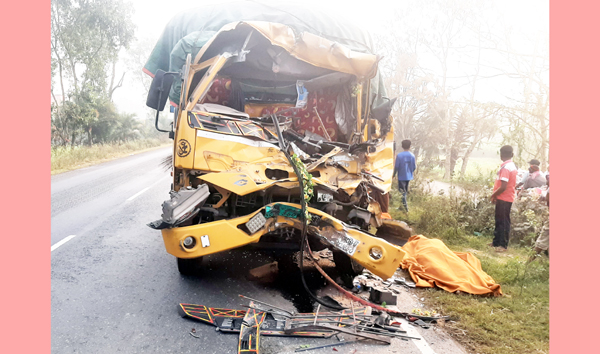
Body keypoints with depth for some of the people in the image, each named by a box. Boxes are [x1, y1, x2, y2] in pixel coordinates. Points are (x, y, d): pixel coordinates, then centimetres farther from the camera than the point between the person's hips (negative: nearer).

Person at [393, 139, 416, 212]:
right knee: (405, 191, 19)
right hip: (409, 176, 5)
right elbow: (414, 167, 2)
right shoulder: (412, 155, -4)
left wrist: (393, 174, 3)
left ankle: (405, 206, -7)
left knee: (402, 191, 0)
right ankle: (403, 205, 33)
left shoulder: (399, 155, -15)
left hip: (401, 176, -4)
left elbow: (396, 167, -13)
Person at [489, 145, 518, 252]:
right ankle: (496, 241, 25)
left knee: (503, 222, -3)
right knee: (499, 220, 16)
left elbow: (503, 187, -24)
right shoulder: (512, 166, 11)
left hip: (503, 198, -10)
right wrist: (496, 195, 14)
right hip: (507, 197, 10)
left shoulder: (505, 167, -20)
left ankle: (503, 244, 4)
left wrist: (493, 195, -10)